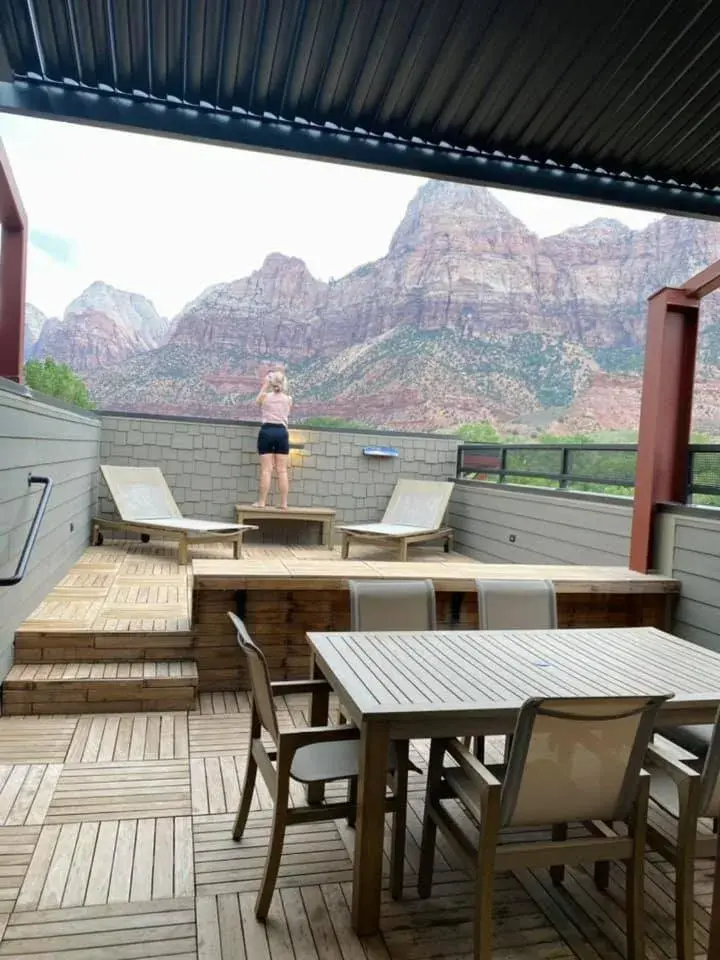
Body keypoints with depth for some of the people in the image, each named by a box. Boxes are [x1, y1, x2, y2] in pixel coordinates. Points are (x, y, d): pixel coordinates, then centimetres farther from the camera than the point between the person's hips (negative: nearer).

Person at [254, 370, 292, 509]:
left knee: (266, 469, -2)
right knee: (282, 470, 2)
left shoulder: (265, 396, 1)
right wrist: (281, 387, 28)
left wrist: (264, 386, 29)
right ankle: (284, 503, 2)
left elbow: (257, 401, 24)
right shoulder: (288, 399, 5)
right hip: (282, 432, 1)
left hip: (266, 431, -1)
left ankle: (262, 501, -1)